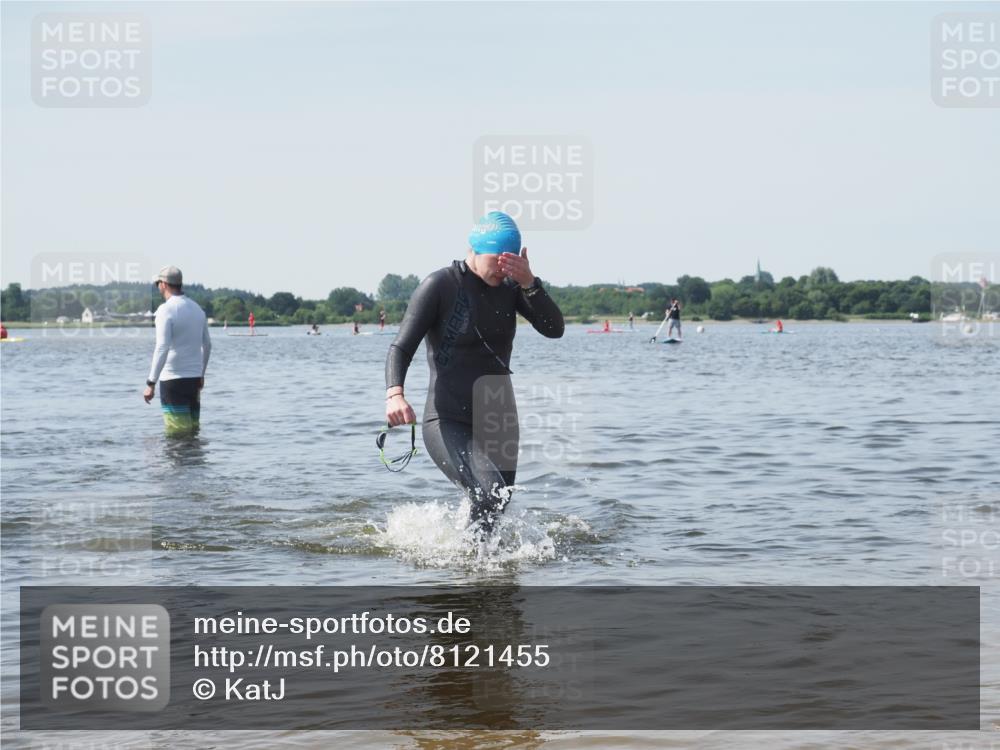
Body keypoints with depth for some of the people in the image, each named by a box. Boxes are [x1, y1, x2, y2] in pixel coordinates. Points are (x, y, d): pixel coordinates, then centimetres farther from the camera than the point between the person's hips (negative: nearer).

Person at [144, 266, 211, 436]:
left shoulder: (166, 310, -13)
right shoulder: (197, 309, 10)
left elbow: (162, 348, -22)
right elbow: (207, 345, 19)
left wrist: (151, 383, -21)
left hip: (172, 378, -7)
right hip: (194, 377, 7)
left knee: (177, 434, -5)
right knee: (193, 430, 12)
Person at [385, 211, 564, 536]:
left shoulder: (510, 286, 5)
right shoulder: (439, 286, -11)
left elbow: (554, 329, -4)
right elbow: (401, 348, -15)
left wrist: (529, 283, -19)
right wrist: (394, 394, -35)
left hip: (498, 421, 6)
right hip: (448, 424, -6)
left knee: (493, 513, 10)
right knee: (490, 495, -27)